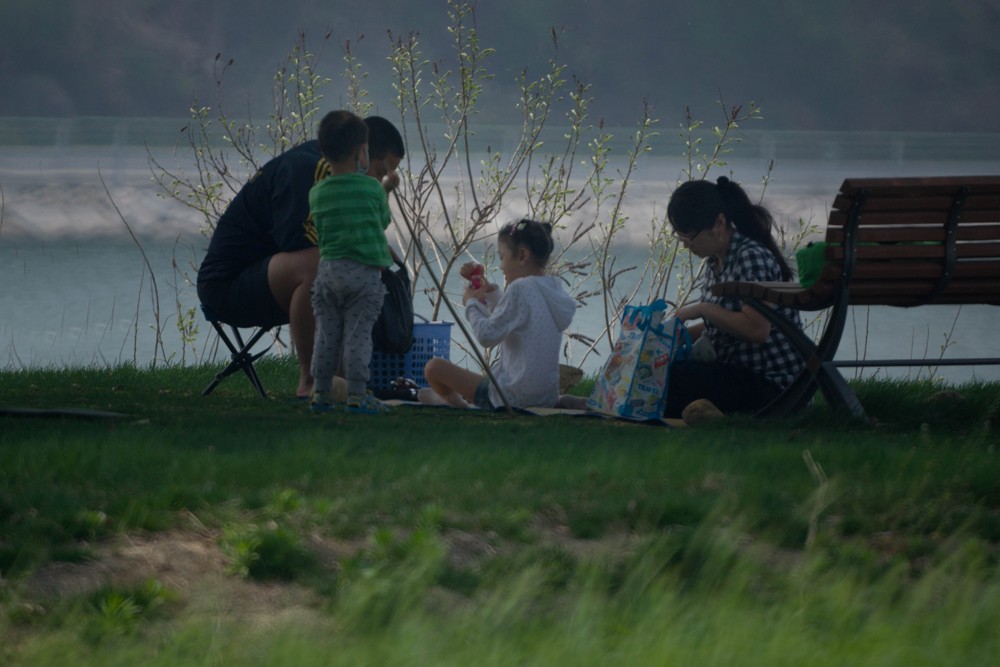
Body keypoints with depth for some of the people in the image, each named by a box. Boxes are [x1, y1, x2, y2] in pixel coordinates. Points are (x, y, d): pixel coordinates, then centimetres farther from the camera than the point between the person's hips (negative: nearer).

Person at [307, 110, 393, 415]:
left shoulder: (317, 193, 3)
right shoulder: (372, 189, -6)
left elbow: (320, 233, 11)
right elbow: (384, 221, 11)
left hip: (328, 271, 3)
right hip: (365, 272, -3)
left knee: (326, 334, 8)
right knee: (358, 334, -2)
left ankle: (320, 392, 11)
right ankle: (357, 395, -2)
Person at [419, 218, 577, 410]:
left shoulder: (520, 289, -18)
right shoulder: (552, 289, 9)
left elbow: (487, 336, -19)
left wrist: (471, 303, -3)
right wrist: (488, 289, 15)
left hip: (512, 399, -9)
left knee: (434, 367, 3)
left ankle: (455, 401, 27)